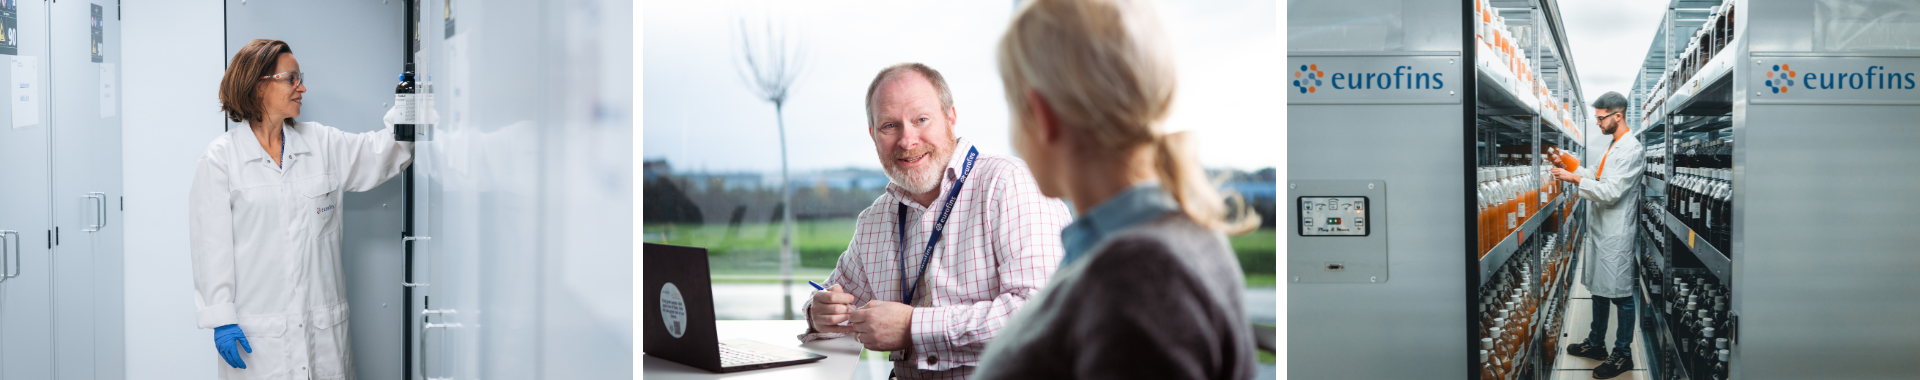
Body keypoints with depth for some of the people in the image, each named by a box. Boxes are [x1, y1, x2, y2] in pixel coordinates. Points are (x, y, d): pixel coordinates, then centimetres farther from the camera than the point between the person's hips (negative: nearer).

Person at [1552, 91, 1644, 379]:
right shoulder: (1613, 145, 12)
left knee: (1620, 293, -1)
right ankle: (1596, 344, 31)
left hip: (1616, 233, -10)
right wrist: (1568, 167, 3)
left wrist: (1575, 180, -20)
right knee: (1599, 288, 18)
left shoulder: (1631, 149, -18)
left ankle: (1622, 355, 7)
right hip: (1600, 227, 10)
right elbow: (1596, 173, 17)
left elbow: (1610, 192, -23)